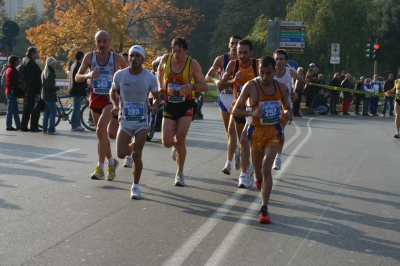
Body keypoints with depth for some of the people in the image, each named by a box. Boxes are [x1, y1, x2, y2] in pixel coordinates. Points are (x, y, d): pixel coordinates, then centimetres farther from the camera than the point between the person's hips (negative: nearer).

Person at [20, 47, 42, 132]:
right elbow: (32, 77, -22)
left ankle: (23, 126, 18)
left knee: (27, 108, 15)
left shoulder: (25, 61, 15)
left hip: (26, 89, 10)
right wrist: (39, 87, -19)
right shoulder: (31, 63, -17)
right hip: (33, 89, -10)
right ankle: (34, 127, -3)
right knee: (35, 109, -4)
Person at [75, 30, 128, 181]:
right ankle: (111, 162, 36)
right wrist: (88, 75, -19)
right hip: (95, 98, 4)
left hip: (111, 99, -4)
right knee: (102, 133, 15)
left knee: (100, 130, -22)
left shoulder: (117, 58, -6)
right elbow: (77, 78, 0)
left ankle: (100, 168, -16)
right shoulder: (89, 57, -1)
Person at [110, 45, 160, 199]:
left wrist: (156, 106, -16)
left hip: (142, 121, -1)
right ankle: (131, 147, 33)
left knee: (136, 155, -7)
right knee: (121, 154, -6)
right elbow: (113, 91, 12)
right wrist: (115, 105, -6)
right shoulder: (120, 75, -8)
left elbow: (156, 96, 6)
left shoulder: (150, 78, -10)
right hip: (125, 120, 2)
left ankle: (136, 186, 11)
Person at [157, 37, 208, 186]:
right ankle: (176, 146, 36)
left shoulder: (192, 64, -13)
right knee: (167, 143, -4)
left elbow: (205, 87, -10)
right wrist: (160, 86, 3)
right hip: (170, 105, 2)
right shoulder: (166, 59, -6)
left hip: (186, 105, -2)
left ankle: (180, 174, 11)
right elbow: (159, 72, 18)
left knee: (180, 140, -8)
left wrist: (192, 86, -28)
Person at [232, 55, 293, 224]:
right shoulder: (251, 86, -10)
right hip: (257, 131, 0)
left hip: (274, 131, 0)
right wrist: (252, 113, -26)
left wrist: (288, 114, -11)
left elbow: (287, 108, 14)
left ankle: (264, 209, -12)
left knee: (266, 169, -16)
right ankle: (260, 180, 53)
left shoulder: (282, 88, -2)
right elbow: (236, 110, -7)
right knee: (258, 171, 13)